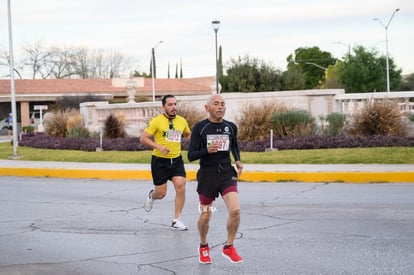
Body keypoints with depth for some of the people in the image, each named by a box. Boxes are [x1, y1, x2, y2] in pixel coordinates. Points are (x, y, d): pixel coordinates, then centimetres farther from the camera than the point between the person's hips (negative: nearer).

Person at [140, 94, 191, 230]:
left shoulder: (182, 121, 4)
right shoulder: (157, 121, -10)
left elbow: (188, 134, 24)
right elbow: (143, 138, -10)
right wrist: (158, 147, -22)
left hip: (176, 160, 4)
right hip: (160, 161, -3)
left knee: (181, 186, -13)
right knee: (161, 193, 1)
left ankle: (176, 220, -1)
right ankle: (151, 196, 41)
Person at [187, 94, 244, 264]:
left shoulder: (231, 127, 3)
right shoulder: (199, 128, -8)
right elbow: (191, 155, -8)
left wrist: (238, 160, 6)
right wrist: (207, 150, -26)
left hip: (227, 174, 2)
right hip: (207, 175, -2)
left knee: (235, 210, -17)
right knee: (205, 216, 8)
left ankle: (228, 248, 5)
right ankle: (203, 247, 37)